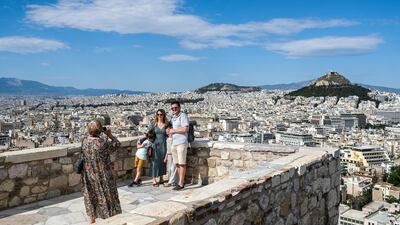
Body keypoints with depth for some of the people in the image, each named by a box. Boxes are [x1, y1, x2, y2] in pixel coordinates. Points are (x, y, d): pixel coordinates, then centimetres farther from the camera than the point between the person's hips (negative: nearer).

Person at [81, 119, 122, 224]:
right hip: (103, 177, -5)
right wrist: (110, 135, 3)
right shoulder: (104, 142, -22)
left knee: (91, 201, 17)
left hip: (89, 177, 5)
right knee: (107, 200, 10)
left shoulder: (84, 141, -6)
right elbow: (117, 144, -6)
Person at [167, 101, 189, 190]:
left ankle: (181, 184, 1)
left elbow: (185, 129, -16)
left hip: (181, 143, -8)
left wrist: (173, 130, -9)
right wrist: (169, 131, 6)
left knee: (182, 164, -3)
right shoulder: (173, 118, 18)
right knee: (177, 164, 10)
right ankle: (181, 181, 20)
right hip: (174, 143, 8)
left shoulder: (183, 115, -6)